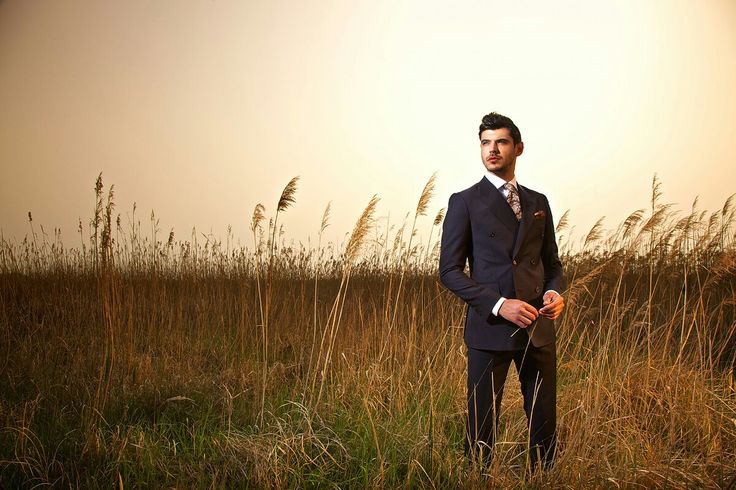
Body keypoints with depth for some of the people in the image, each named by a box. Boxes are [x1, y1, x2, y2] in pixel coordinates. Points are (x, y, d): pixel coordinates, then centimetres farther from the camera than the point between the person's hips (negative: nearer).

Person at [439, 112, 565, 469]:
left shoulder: (538, 202, 13)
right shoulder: (464, 202, -1)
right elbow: (449, 270, -6)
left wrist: (554, 291, -3)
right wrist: (499, 305, -17)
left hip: (538, 328, 4)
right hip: (490, 328, -4)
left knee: (544, 421, 9)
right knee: (482, 423, 4)